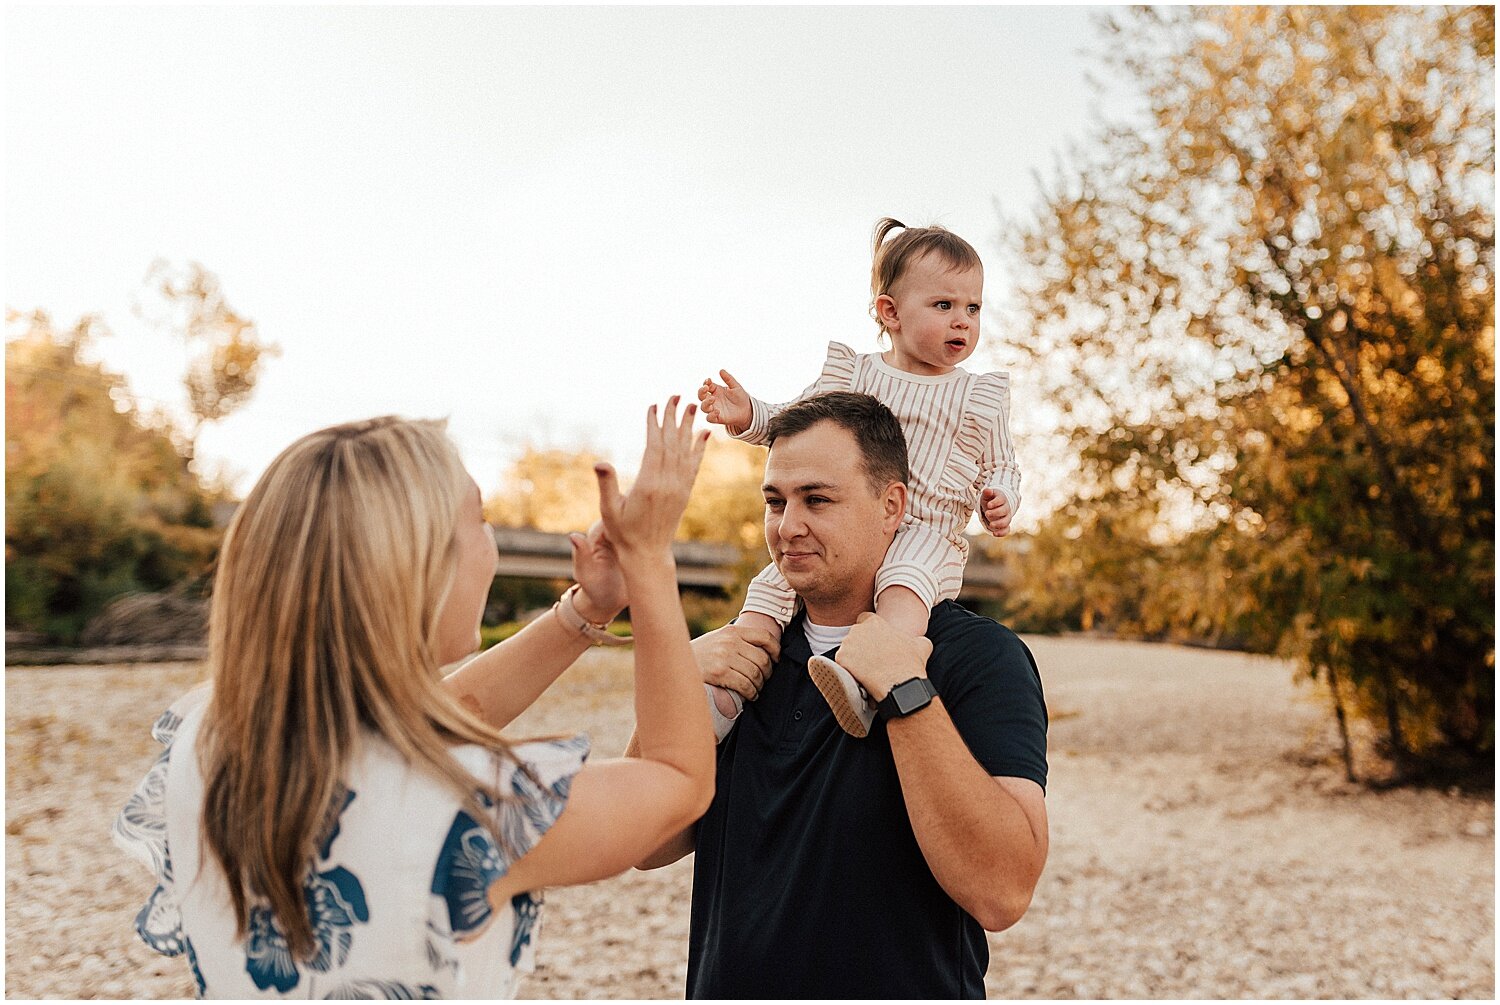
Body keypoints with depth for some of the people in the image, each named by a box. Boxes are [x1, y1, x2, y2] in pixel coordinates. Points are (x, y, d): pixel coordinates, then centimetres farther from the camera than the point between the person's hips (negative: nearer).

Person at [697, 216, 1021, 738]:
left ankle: (869, 685, -55)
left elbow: (1000, 466, 18)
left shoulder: (982, 398, 12)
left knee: (906, 582, -36)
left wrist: (1000, 499, -5)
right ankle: (723, 698, -15)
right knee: (772, 587, -16)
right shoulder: (850, 372, 12)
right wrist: (748, 415, -4)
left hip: (925, 534, -2)